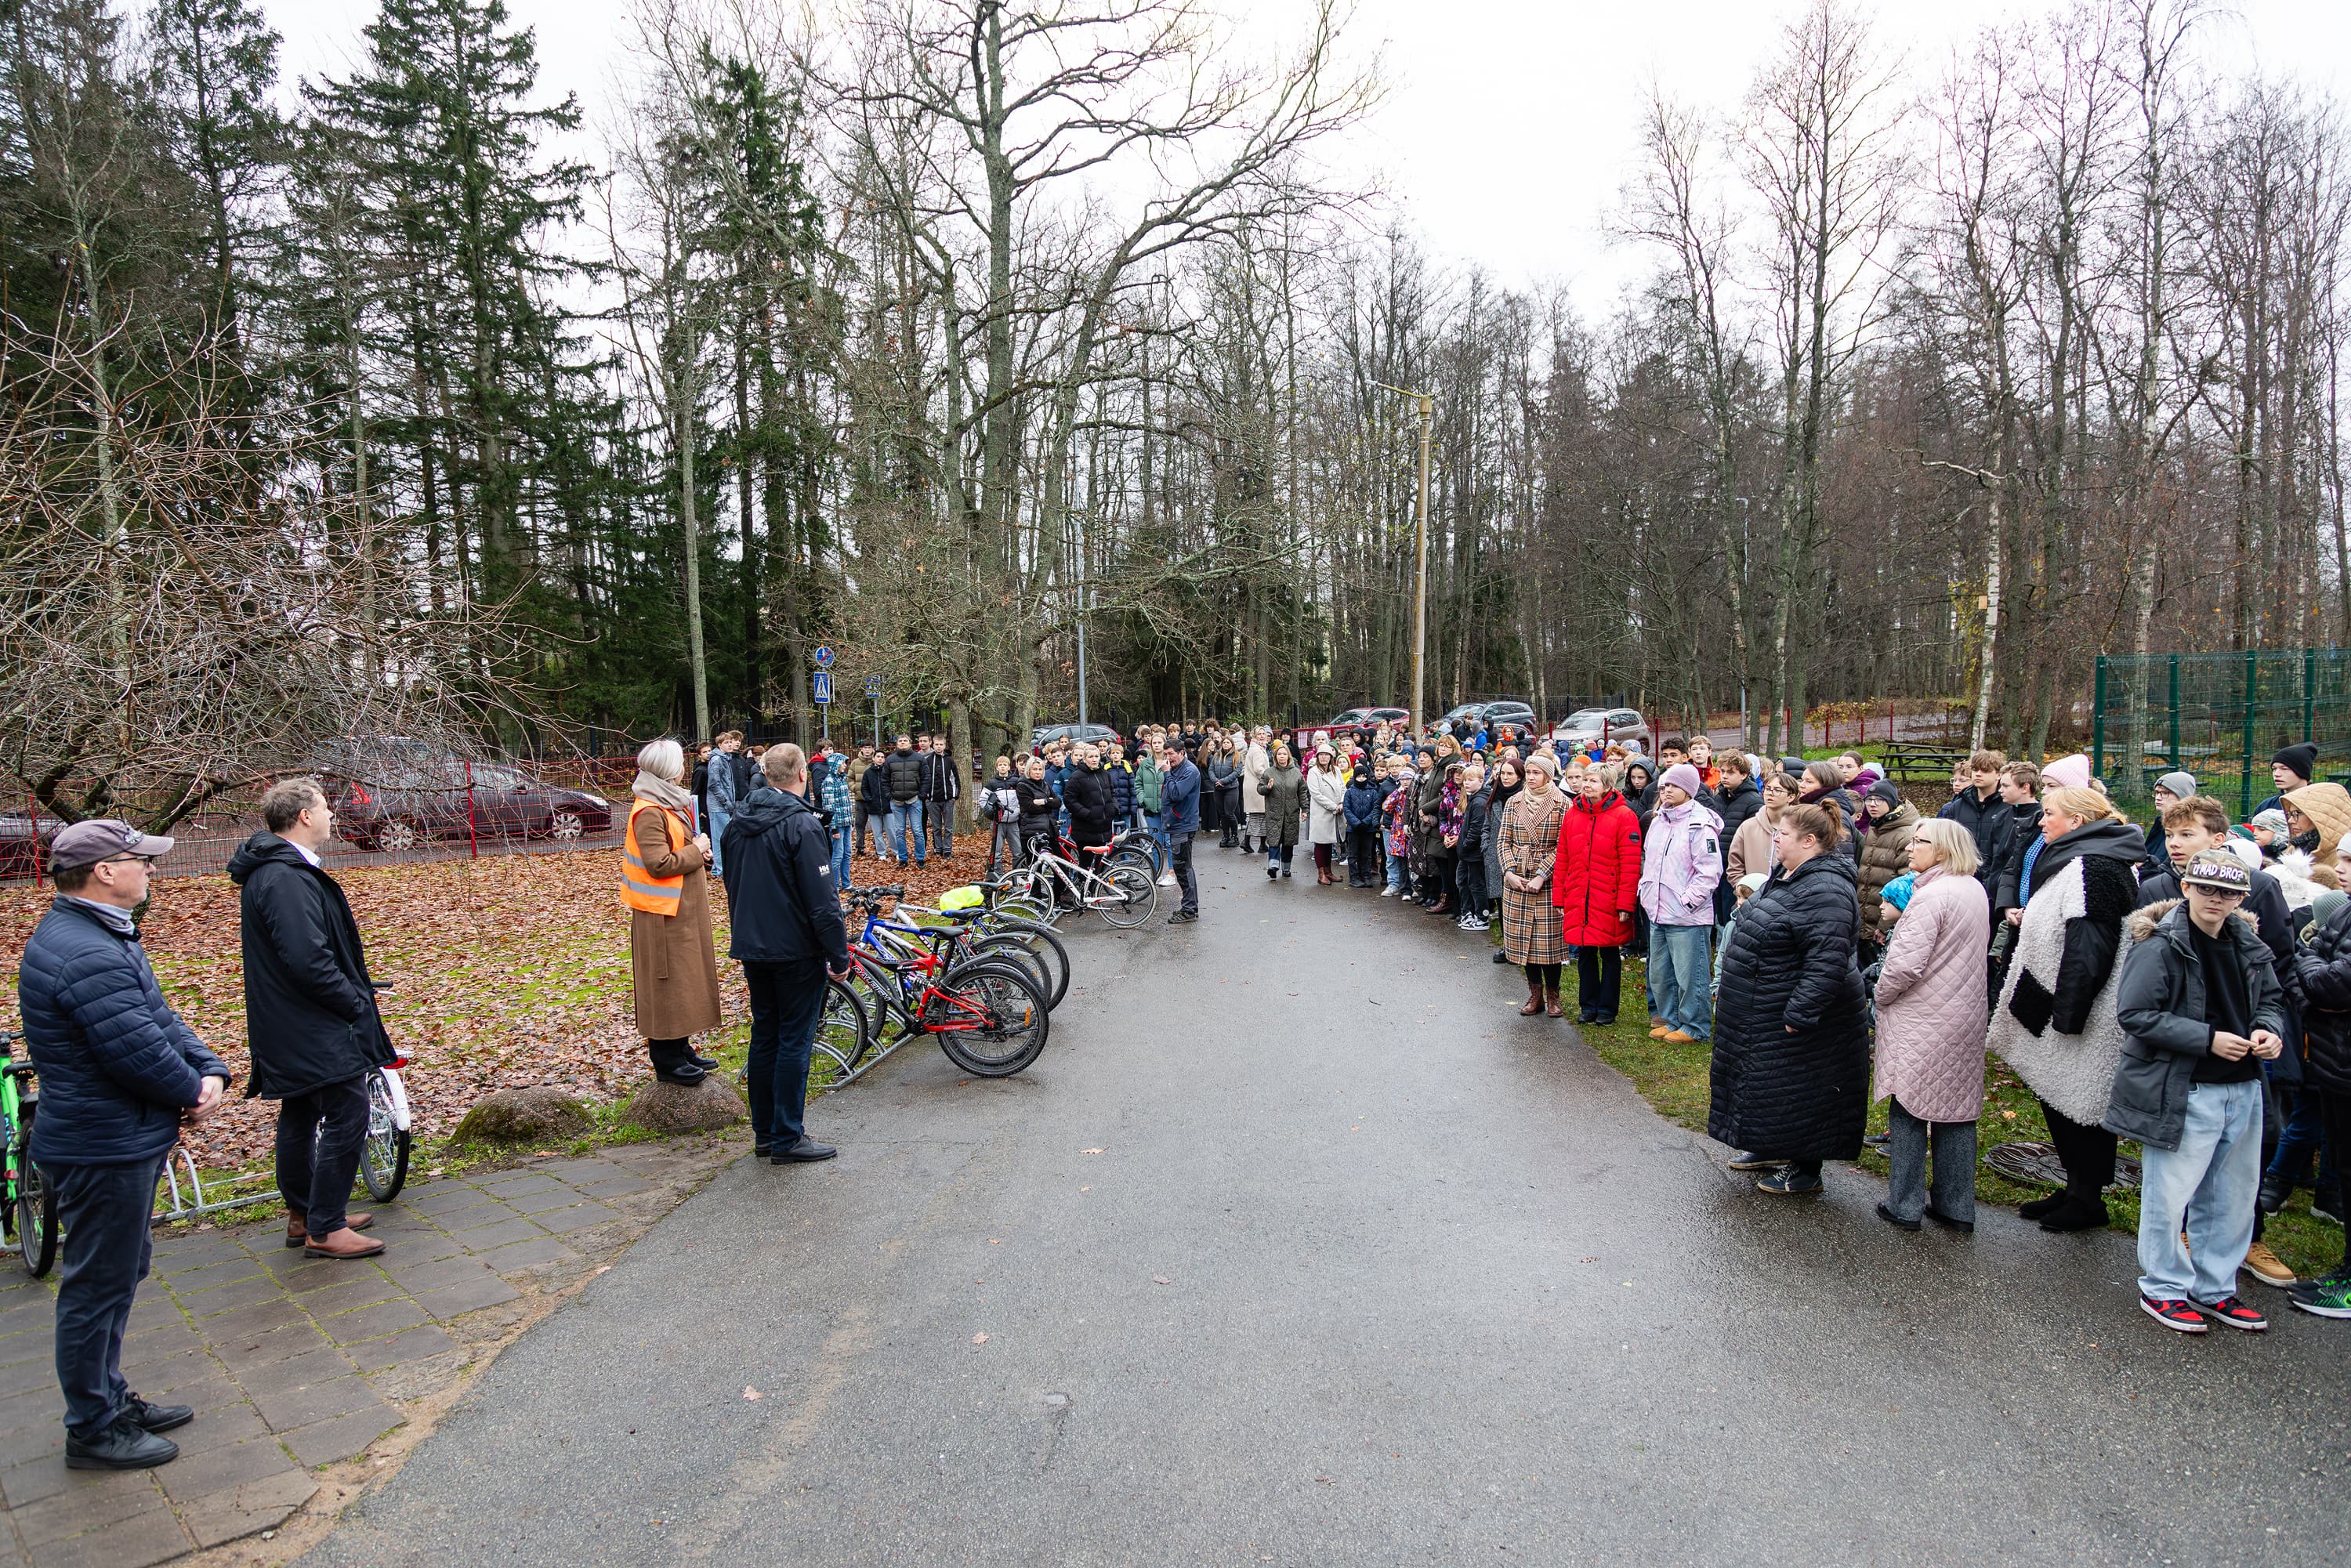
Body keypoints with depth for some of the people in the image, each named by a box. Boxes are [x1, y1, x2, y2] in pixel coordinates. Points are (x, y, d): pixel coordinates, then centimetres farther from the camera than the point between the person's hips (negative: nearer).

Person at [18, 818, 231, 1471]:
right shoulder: (89, 957, -27)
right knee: (98, 1288, 4)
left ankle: (111, 1398, 37)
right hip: (104, 1152, -11)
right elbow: (140, 1053, -27)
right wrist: (195, 1093, -9)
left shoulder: (105, 937, 9)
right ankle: (93, 1429, 19)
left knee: (120, 1273, 22)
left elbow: (161, 1018, 9)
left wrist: (211, 1071, -5)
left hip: (124, 1142, 11)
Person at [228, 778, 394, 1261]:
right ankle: (325, 1229, 2)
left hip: (291, 1024, 11)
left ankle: (304, 1216, 32)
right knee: (347, 1117, -6)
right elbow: (309, 961, -28)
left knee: (301, 1115, 19)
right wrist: (358, 1004, -17)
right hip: (318, 1028, -11)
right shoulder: (287, 878, -23)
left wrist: (355, 995, 16)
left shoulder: (270, 869, 12)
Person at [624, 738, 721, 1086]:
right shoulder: (649, 812, -18)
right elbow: (659, 864, -25)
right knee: (667, 982, -2)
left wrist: (701, 854, 3)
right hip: (663, 914, -10)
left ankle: (681, 1049, 27)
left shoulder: (671, 805, 14)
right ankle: (667, 1061, 7)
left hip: (684, 910, 10)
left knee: (683, 980, 16)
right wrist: (696, 851, -13)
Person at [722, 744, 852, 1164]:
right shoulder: (801, 824, -17)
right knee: (794, 1041, 0)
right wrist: (840, 956, -12)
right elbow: (823, 900, -19)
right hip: (797, 952, -7)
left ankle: (764, 1133, 22)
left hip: (752, 949, 7)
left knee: (764, 1036, 15)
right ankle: (788, 1138, 6)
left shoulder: (738, 822, 8)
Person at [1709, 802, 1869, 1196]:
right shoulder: (1786, 876, 7)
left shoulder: (1824, 891, -26)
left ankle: (1804, 1170, 19)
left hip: (1790, 1018, -10)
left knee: (1797, 1090, 4)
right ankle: (1771, 1149, 38)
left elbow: (1826, 963, -30)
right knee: (1765, 1082, 21)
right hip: (1760, 1012, 10)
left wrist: (1799, 1014, -29)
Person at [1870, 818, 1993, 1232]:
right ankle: (1957, 1208, 21)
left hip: (1921, 1025, -8)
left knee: (1907, 1112, 3)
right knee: (1956, 1112, 13)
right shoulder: (1977, 891, 8)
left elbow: (1906, 964, -23)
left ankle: (1905, 1206, 9)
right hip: (1964, 1020, 8)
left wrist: (1881, 996, -6)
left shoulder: (1932, 895, -20)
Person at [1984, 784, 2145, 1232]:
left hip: (2080, 1016, -11)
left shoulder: (2092, 867, -19)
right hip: (2056, 1010, 11)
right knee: (2059, 1100, 17)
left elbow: (2088, 947, -25)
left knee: (2079, 1106, 1)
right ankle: (2076, 1189, 29)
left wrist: (2068, 1011, -25)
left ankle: (2088, 1199, 14)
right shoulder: (2073, 861, 15)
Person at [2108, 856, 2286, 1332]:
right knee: (2170, 1195, 2)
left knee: (2234, 1196, 17)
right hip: (2180, 1093, -7)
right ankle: (2164, 1289, 19)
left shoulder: (2249, 946, 7)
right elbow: (2135, 1013, -18)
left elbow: (2271, 999, 20)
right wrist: (2208, 1039, -21)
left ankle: (2215, 1289, 33)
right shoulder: (2160, 945, -15)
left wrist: (2269, 1029, -2)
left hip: (2242, 1091, 7)